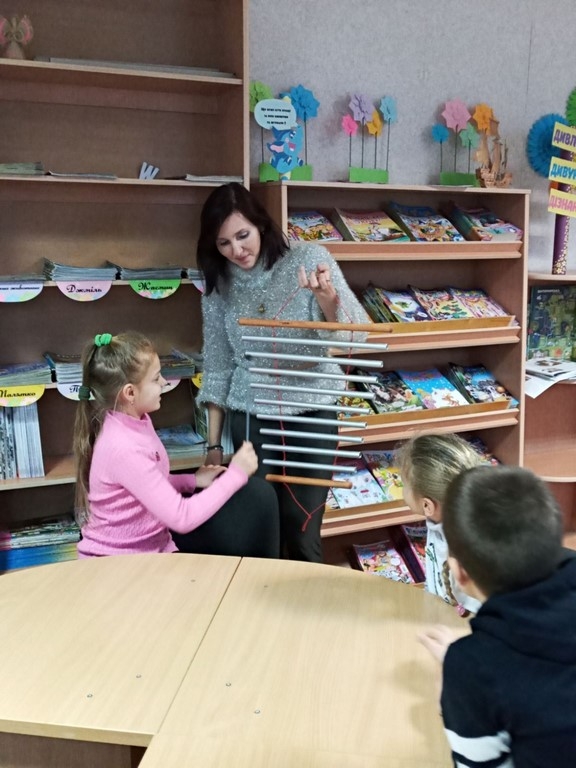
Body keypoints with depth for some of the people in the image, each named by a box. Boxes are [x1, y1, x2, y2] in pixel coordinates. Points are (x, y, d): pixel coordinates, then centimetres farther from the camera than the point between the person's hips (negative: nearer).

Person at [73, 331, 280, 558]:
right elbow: (182, 518, -27)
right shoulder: (123, 448, -28)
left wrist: (193, 481, 1)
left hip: (151, 543, 8)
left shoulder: (136, 420, -2)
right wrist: (236, 474, -21)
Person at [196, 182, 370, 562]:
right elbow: (218, 367, 5)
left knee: (302, 534, 2)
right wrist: (214, 443, 6)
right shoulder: (219, 286, 0)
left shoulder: (309, 258, -9)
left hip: (313, 414, -2)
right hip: (250, 419, 2)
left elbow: (357, 334, -16)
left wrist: (327, 299, -37)